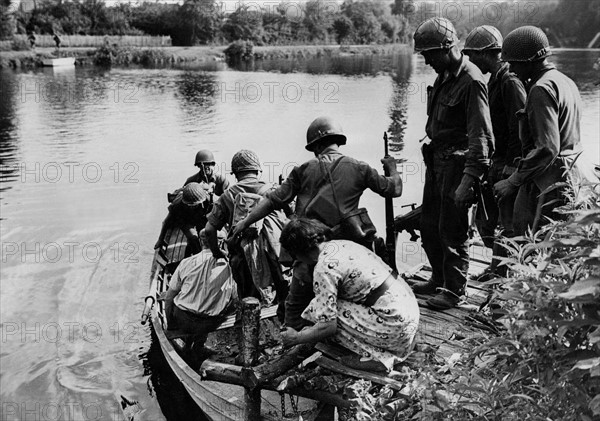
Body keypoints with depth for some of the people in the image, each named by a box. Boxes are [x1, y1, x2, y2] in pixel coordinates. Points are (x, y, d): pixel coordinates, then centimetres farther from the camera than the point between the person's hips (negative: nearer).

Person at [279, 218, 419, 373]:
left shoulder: (324, 268, -15)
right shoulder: (342, 244, 11)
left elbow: (328, 326, -16)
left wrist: (296, 338, 3)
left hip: (395, 323, -9)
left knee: (319, 311, -5)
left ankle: (373, 357, -1)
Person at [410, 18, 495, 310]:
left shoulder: (472, 82, -18)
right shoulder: (444, 76, 10)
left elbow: (481, 137, -22)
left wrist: (469, 179, -26)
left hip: (457, 162, -9)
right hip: (437, 159, 9)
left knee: (452, 230, 0)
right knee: (429, 224, 16)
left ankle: (454, 290, 15)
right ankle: (439, 279, 32)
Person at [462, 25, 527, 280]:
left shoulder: (510, 82, -16)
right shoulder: (494, 81, 13)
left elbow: (519, 129, -20)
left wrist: (510, 168, -20)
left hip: (510, 163, -10)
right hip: (495, 162, 10)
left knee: (508, 223, 0)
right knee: (484, 217, 15)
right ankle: (498, 267, 28)